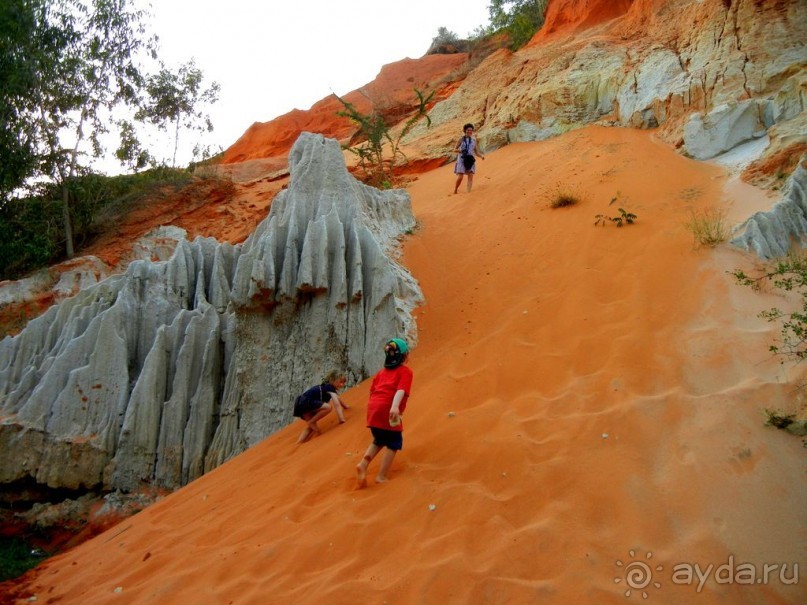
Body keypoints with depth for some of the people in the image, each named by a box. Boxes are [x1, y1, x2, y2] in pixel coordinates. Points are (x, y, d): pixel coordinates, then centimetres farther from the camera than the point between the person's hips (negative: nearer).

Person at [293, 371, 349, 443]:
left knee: (311, 426, 20)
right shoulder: (330, 388, -7)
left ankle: (299, 442, 11)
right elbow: (336, 404, -20)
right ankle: (312, 422, -10)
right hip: (305, 402, -11)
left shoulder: (327, 387, 23)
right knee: (328, 407, -24)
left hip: (301, 403, 11)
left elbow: (338, 398, 44)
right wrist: (342, 419, -26)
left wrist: (345, 406, 57)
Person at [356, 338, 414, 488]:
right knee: (393, 443, 9)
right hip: (388, 410, -6)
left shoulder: (382, 371, 23)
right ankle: (381, 477, 7)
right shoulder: (405, 371, 3)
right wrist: (395, 407, -28)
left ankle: (363, 464, 6)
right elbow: (401, 390, -14)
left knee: (379, 440, 25)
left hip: (373, 408, 6)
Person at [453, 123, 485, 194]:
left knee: (470, 176, -12)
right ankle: (455, 191, 11)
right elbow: (454, 150, 3)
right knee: (460, 177, -10)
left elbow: (477, 152, 11)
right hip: (461, 160, -3)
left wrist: (482, 155, -10)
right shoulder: (461, 139, 1)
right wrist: (460, 150, -18)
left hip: (471, 160, 3)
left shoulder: (474, 140, 9)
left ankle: (469, 192, -17)